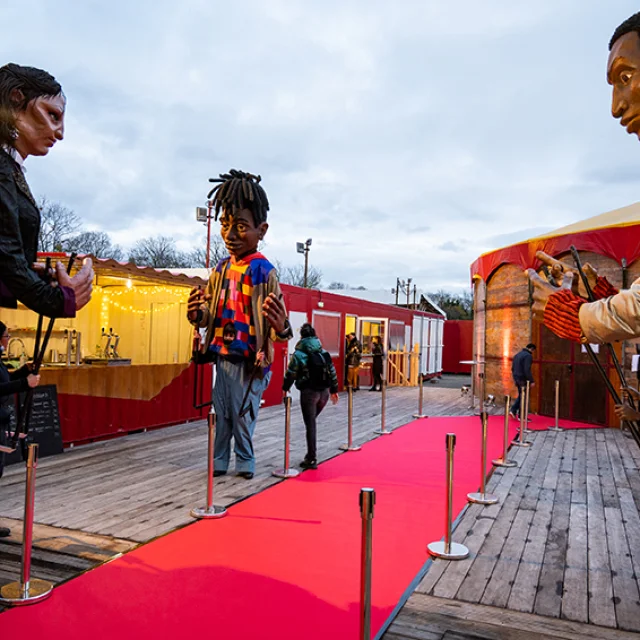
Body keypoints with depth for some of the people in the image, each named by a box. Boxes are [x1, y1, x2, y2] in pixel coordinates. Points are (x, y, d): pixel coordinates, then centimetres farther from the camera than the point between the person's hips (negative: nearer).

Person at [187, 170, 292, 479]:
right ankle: (220, 460, 31)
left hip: (249, 360, -6)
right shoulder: (221, 269, 5)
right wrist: (197, 315, -11)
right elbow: (211, 313, 12)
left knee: (243, 414, 7)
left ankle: (245, 460, 28)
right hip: (222, 355, 6)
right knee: (221, 412, 15)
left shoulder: (264, 271, -15)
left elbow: (277, 325, -19)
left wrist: (281, 328, -43)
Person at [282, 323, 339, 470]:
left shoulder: (299, 354, -7)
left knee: (310, 425, -1)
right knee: (312, 422, 19)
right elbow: (332, 372, 11)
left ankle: (311, 459, 3)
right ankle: (311, 455, 20)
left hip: (308, 392, -5)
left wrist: (285, 388, 13)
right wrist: (334, 390, 21)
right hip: (324, 392, 5)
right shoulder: (324, 352, 8)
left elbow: (291, 374, -4)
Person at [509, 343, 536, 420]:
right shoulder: (528, 356, -14)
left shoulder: (517, 354, 14)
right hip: (523, 379, -8)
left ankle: (513, 410, 9)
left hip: (517, 379, 8)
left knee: (521, 395, 19)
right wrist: (531, 381, -18)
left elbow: (512, 368, 17)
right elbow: (527, 370, -22)